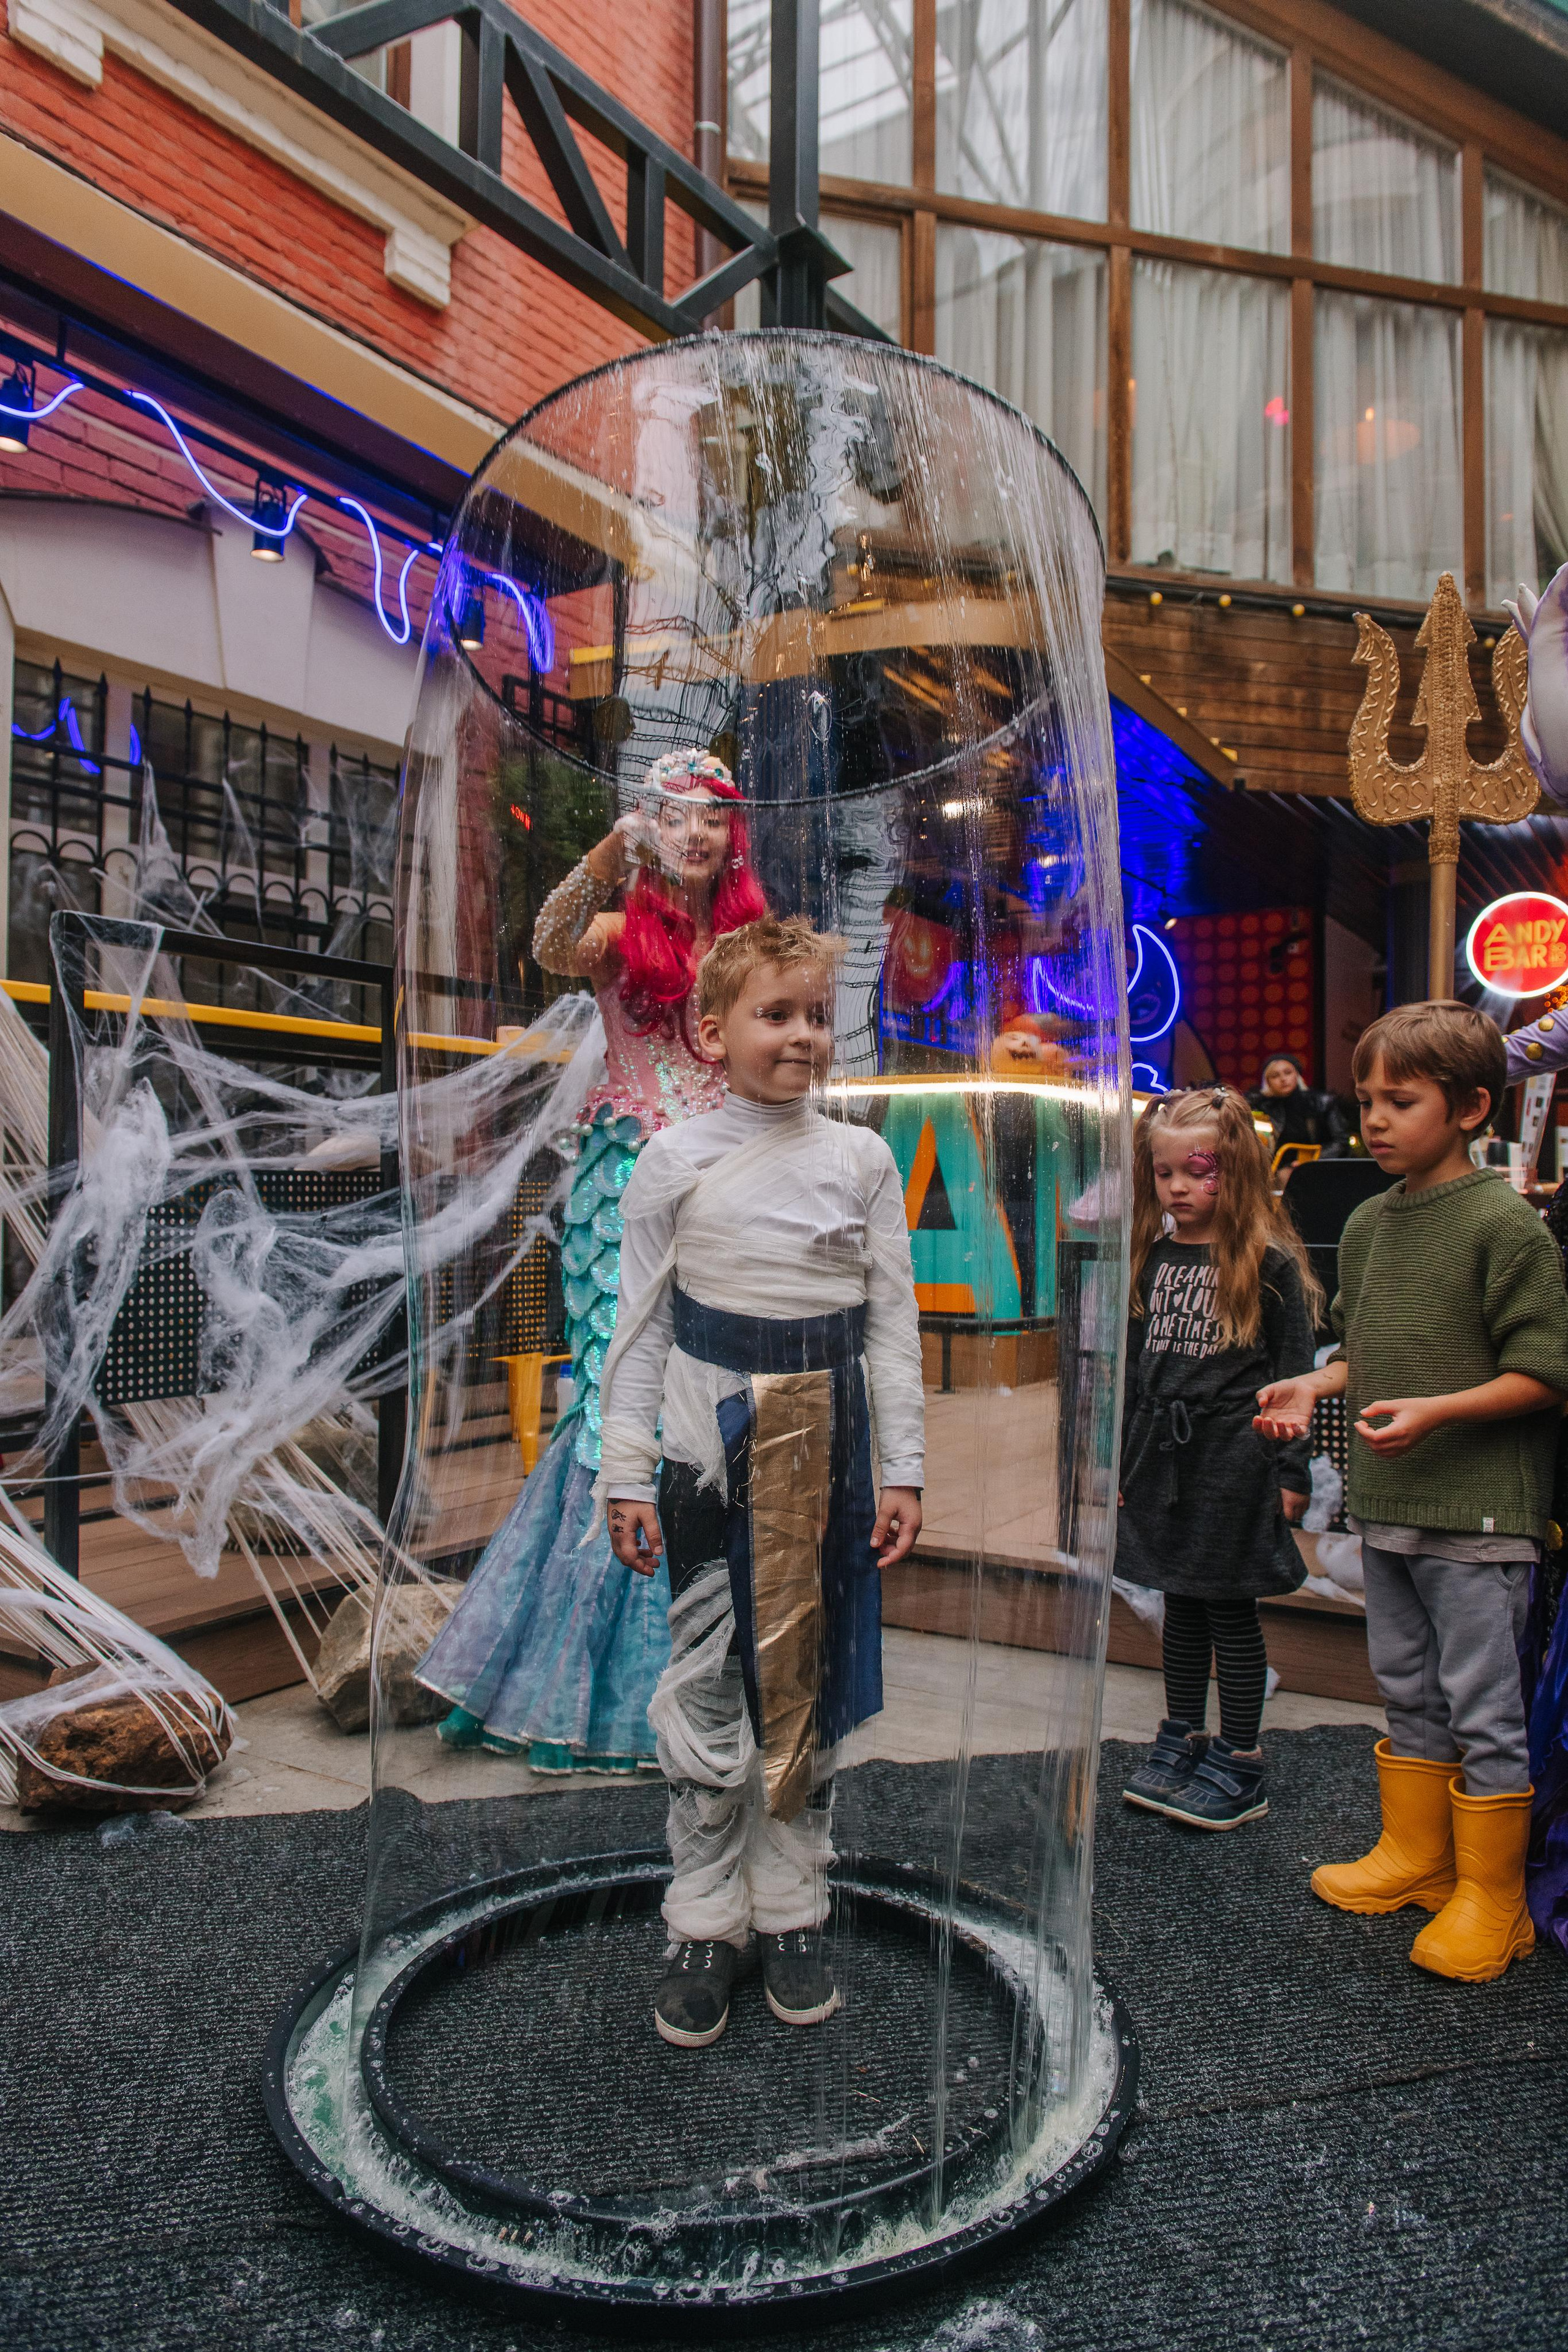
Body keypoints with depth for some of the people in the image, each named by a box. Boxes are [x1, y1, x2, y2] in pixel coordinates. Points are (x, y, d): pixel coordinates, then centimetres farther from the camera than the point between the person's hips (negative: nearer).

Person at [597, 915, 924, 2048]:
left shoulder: (861, 1158, 4)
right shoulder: (675, 1160, 0)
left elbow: (892, 1319, 5)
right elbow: (641, 1324, 2)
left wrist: (903, 1467, 2)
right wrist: (627, 1471, -1)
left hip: (828, 1443, 2)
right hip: (714, 1444, -1)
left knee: (810, 1676, 11)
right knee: (708, 1681, 5)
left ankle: (793, 1912, 27)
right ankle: (706, 1924, 22)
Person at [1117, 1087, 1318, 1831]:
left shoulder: (1269, 1262, -8)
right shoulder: (1150, 1258, 7)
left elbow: (1292, 1375, -6)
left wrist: (1290, 1474, -7)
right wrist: (1115, 1457, 11)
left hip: (1235, 1457, -5)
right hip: (1162, 1456, 5)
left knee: (1230, 1609, 4)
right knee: (1181, 1605, 16)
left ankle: (1239, 1765, 18)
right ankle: (1181, 1739, 30)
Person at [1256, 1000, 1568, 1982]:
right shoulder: (1369, 1223, 9)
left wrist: (1436, 1411, -24)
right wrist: (1314, 1386, 2)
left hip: (1478, 1509, -7)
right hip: (1386, 1502, 7)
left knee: (1483, 1709, 4)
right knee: (1408, 1691, 20)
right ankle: (1414, 1854, 36)